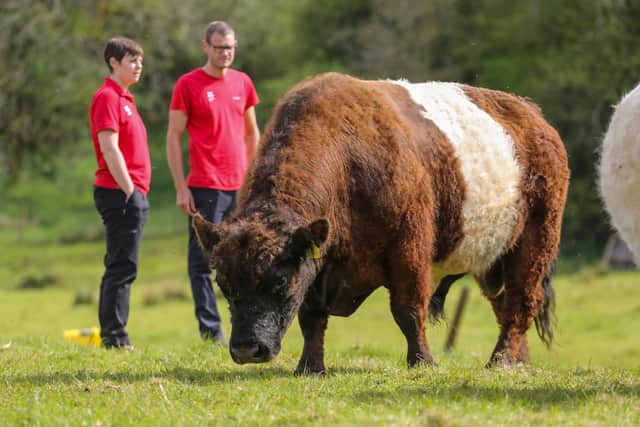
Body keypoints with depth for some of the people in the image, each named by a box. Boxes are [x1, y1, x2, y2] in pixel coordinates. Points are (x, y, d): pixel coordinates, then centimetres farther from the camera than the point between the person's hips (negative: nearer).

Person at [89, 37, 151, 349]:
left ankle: (111, 335, 16)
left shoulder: (123, 98, 20)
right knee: (122, 266, -11)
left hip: (132, 193, 10)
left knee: (119, 267, 12)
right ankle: (115, 336, -10)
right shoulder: (107, 98, -11)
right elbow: (109, 149, -17)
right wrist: (129, 191, -18)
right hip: (121, 194, -10)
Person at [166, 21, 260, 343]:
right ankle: (210, 329, 0)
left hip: (240, 186, 5)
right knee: (203, 258, -2)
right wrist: (181, 188, -8)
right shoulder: (188, 85, -2)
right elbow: (173, 138, -2)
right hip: (205, 187, -5)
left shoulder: (242, 83, 12)